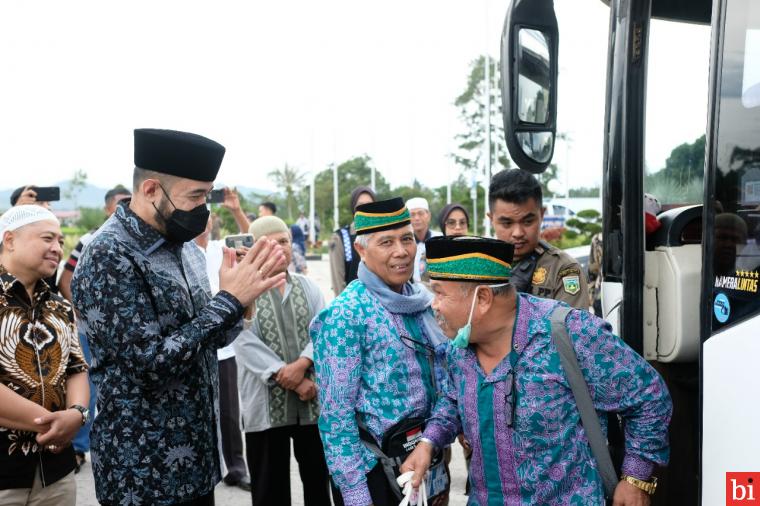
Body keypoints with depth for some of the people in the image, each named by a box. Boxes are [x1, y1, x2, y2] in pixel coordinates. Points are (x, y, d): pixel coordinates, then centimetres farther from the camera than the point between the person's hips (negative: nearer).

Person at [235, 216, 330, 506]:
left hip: (314, 400, 3)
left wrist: (302, 364, -20)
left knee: (317, 480, 16)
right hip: (267, 404, -3)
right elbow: (246, 343, -12)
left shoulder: (308, 287, 9)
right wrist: (290, 379, -17)